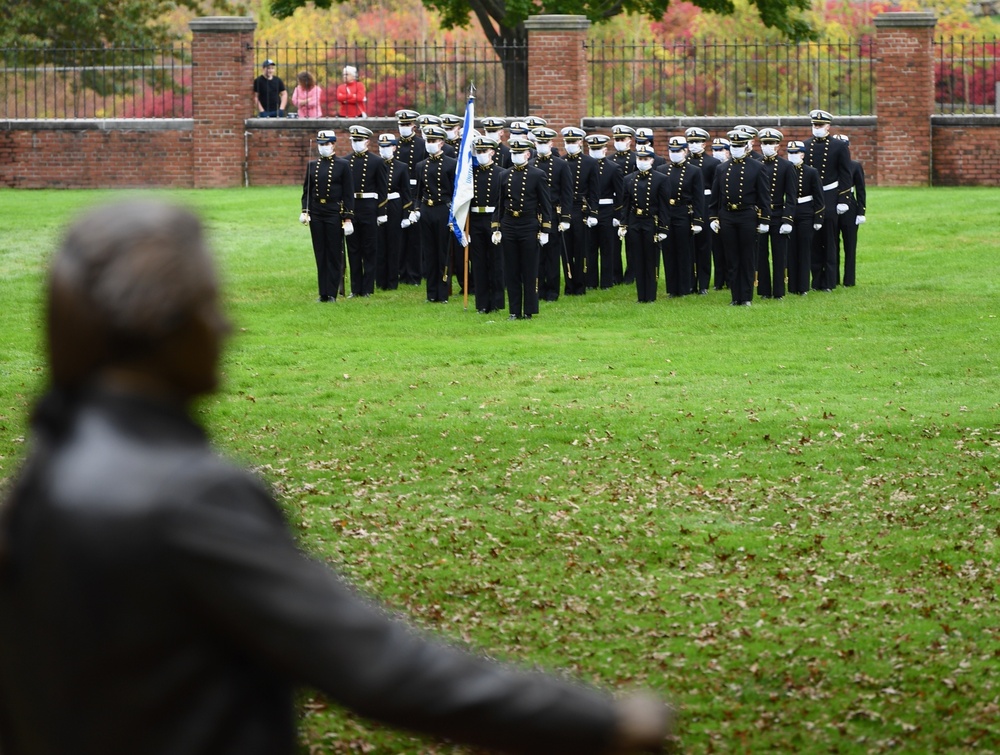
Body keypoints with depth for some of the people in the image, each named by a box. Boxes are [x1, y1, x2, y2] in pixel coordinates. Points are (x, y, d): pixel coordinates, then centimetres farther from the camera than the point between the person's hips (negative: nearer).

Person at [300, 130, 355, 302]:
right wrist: (305, 211, -1)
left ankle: (332, 293, 1)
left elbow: (348, 193, -3)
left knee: (334, 255, -1)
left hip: (335, 213, -4)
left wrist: (348, 218, -8)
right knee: (320, 255, 5)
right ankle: (323, 293, 10)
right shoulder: (312, 165, 10)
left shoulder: (343, 165, -1)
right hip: (316, 214, 4)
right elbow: (306, 191, 12)